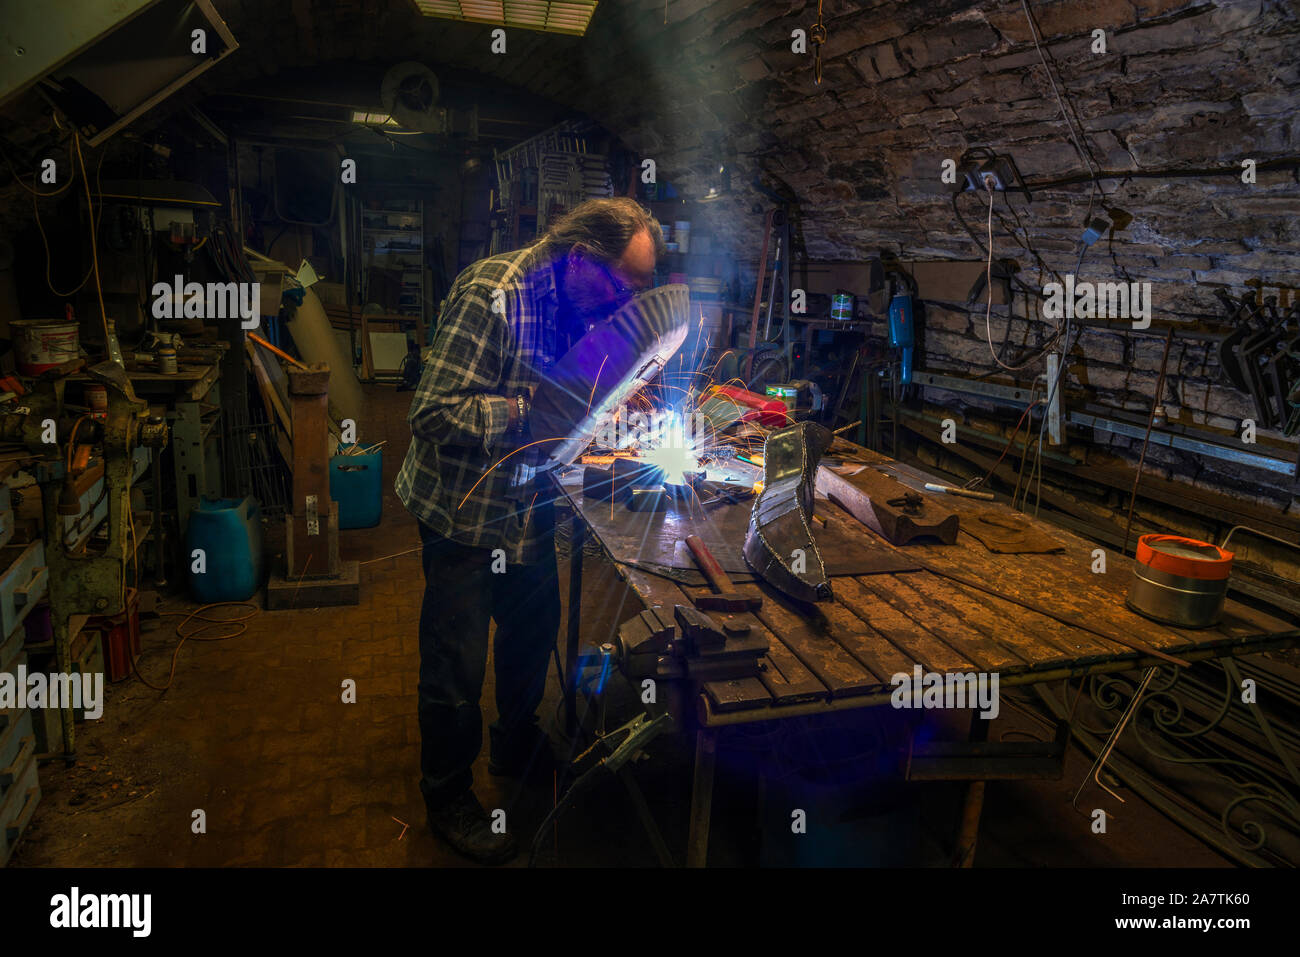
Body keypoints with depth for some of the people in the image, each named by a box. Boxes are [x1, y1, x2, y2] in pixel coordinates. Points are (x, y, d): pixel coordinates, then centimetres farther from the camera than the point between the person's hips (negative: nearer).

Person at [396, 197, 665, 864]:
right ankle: (447, 800, 28)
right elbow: (434, 414, -30)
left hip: (529, 507, 8)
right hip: (464, 509, -8)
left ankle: (517, 747, 47)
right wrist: (534, 408, -35)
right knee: (455, 665, 5)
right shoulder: (490, 296, -27)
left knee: (534, 632, 21)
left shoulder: (576, 300, -1)